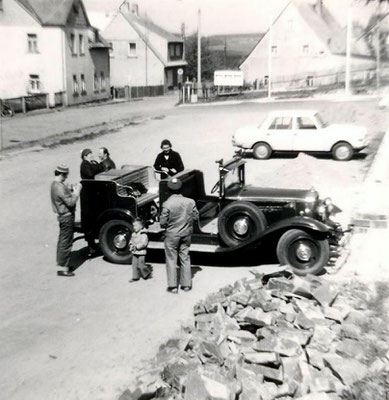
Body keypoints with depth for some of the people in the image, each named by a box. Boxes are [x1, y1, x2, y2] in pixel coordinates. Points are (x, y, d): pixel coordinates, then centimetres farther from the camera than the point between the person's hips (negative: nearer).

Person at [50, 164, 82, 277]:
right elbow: (71, 202, -26)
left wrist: (71, 189, 5)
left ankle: (61, 262, 33)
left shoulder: (55, 184, 6)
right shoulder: (60, 188, -26)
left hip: (62, 216, 10)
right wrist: (77, 191, -18)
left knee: (62, 240, 20)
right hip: (66, 217, -10)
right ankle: (63, 268, 4)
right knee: (66, 242, -3)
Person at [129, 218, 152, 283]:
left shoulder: (143, 235, -14)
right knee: (135, 265, 7)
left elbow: (143, 243, -22)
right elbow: (131, 241, 21)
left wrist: (136, 246, -26)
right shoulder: (133, 234, 11)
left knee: (141, 265, -6)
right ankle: (135, 277, 14)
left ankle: (148, 273, 17)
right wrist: (131, 245, 1)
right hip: (135, 253, 7)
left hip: (141, 253, -7)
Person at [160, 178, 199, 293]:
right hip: (186, 234, 4)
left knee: (171, 260, 7)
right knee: (185, 258, 15)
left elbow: (163, 222, -16)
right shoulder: (190, 202, -7)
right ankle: (186, 284, 20)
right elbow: (195, 216, 2)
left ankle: (173, 286, 9)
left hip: (172, 235, -3)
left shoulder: (167, 204, -19)